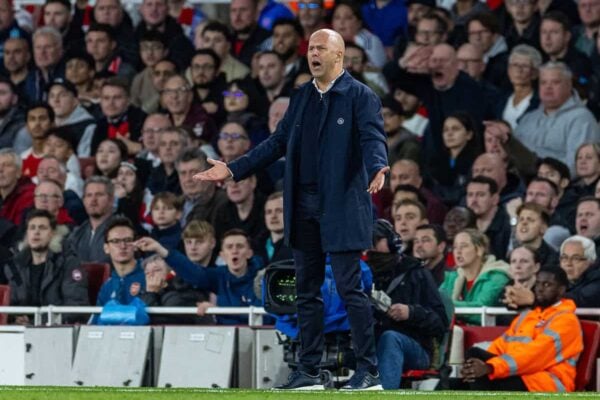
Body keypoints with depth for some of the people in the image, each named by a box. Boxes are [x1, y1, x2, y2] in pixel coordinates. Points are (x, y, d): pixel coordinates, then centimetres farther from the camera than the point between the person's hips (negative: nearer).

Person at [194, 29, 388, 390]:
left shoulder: (360, 96, -5)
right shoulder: (303, 97, 15)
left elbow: (373, 139, -18)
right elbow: (279, 143, 16)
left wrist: (378, 169, -39)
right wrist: (233, 170, 12)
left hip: (341, 207, -7)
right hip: (305, 207, 7)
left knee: (350, 288, -6)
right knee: (307, 290, 9)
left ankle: (369, 371, 1)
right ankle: (310, 370, 15)